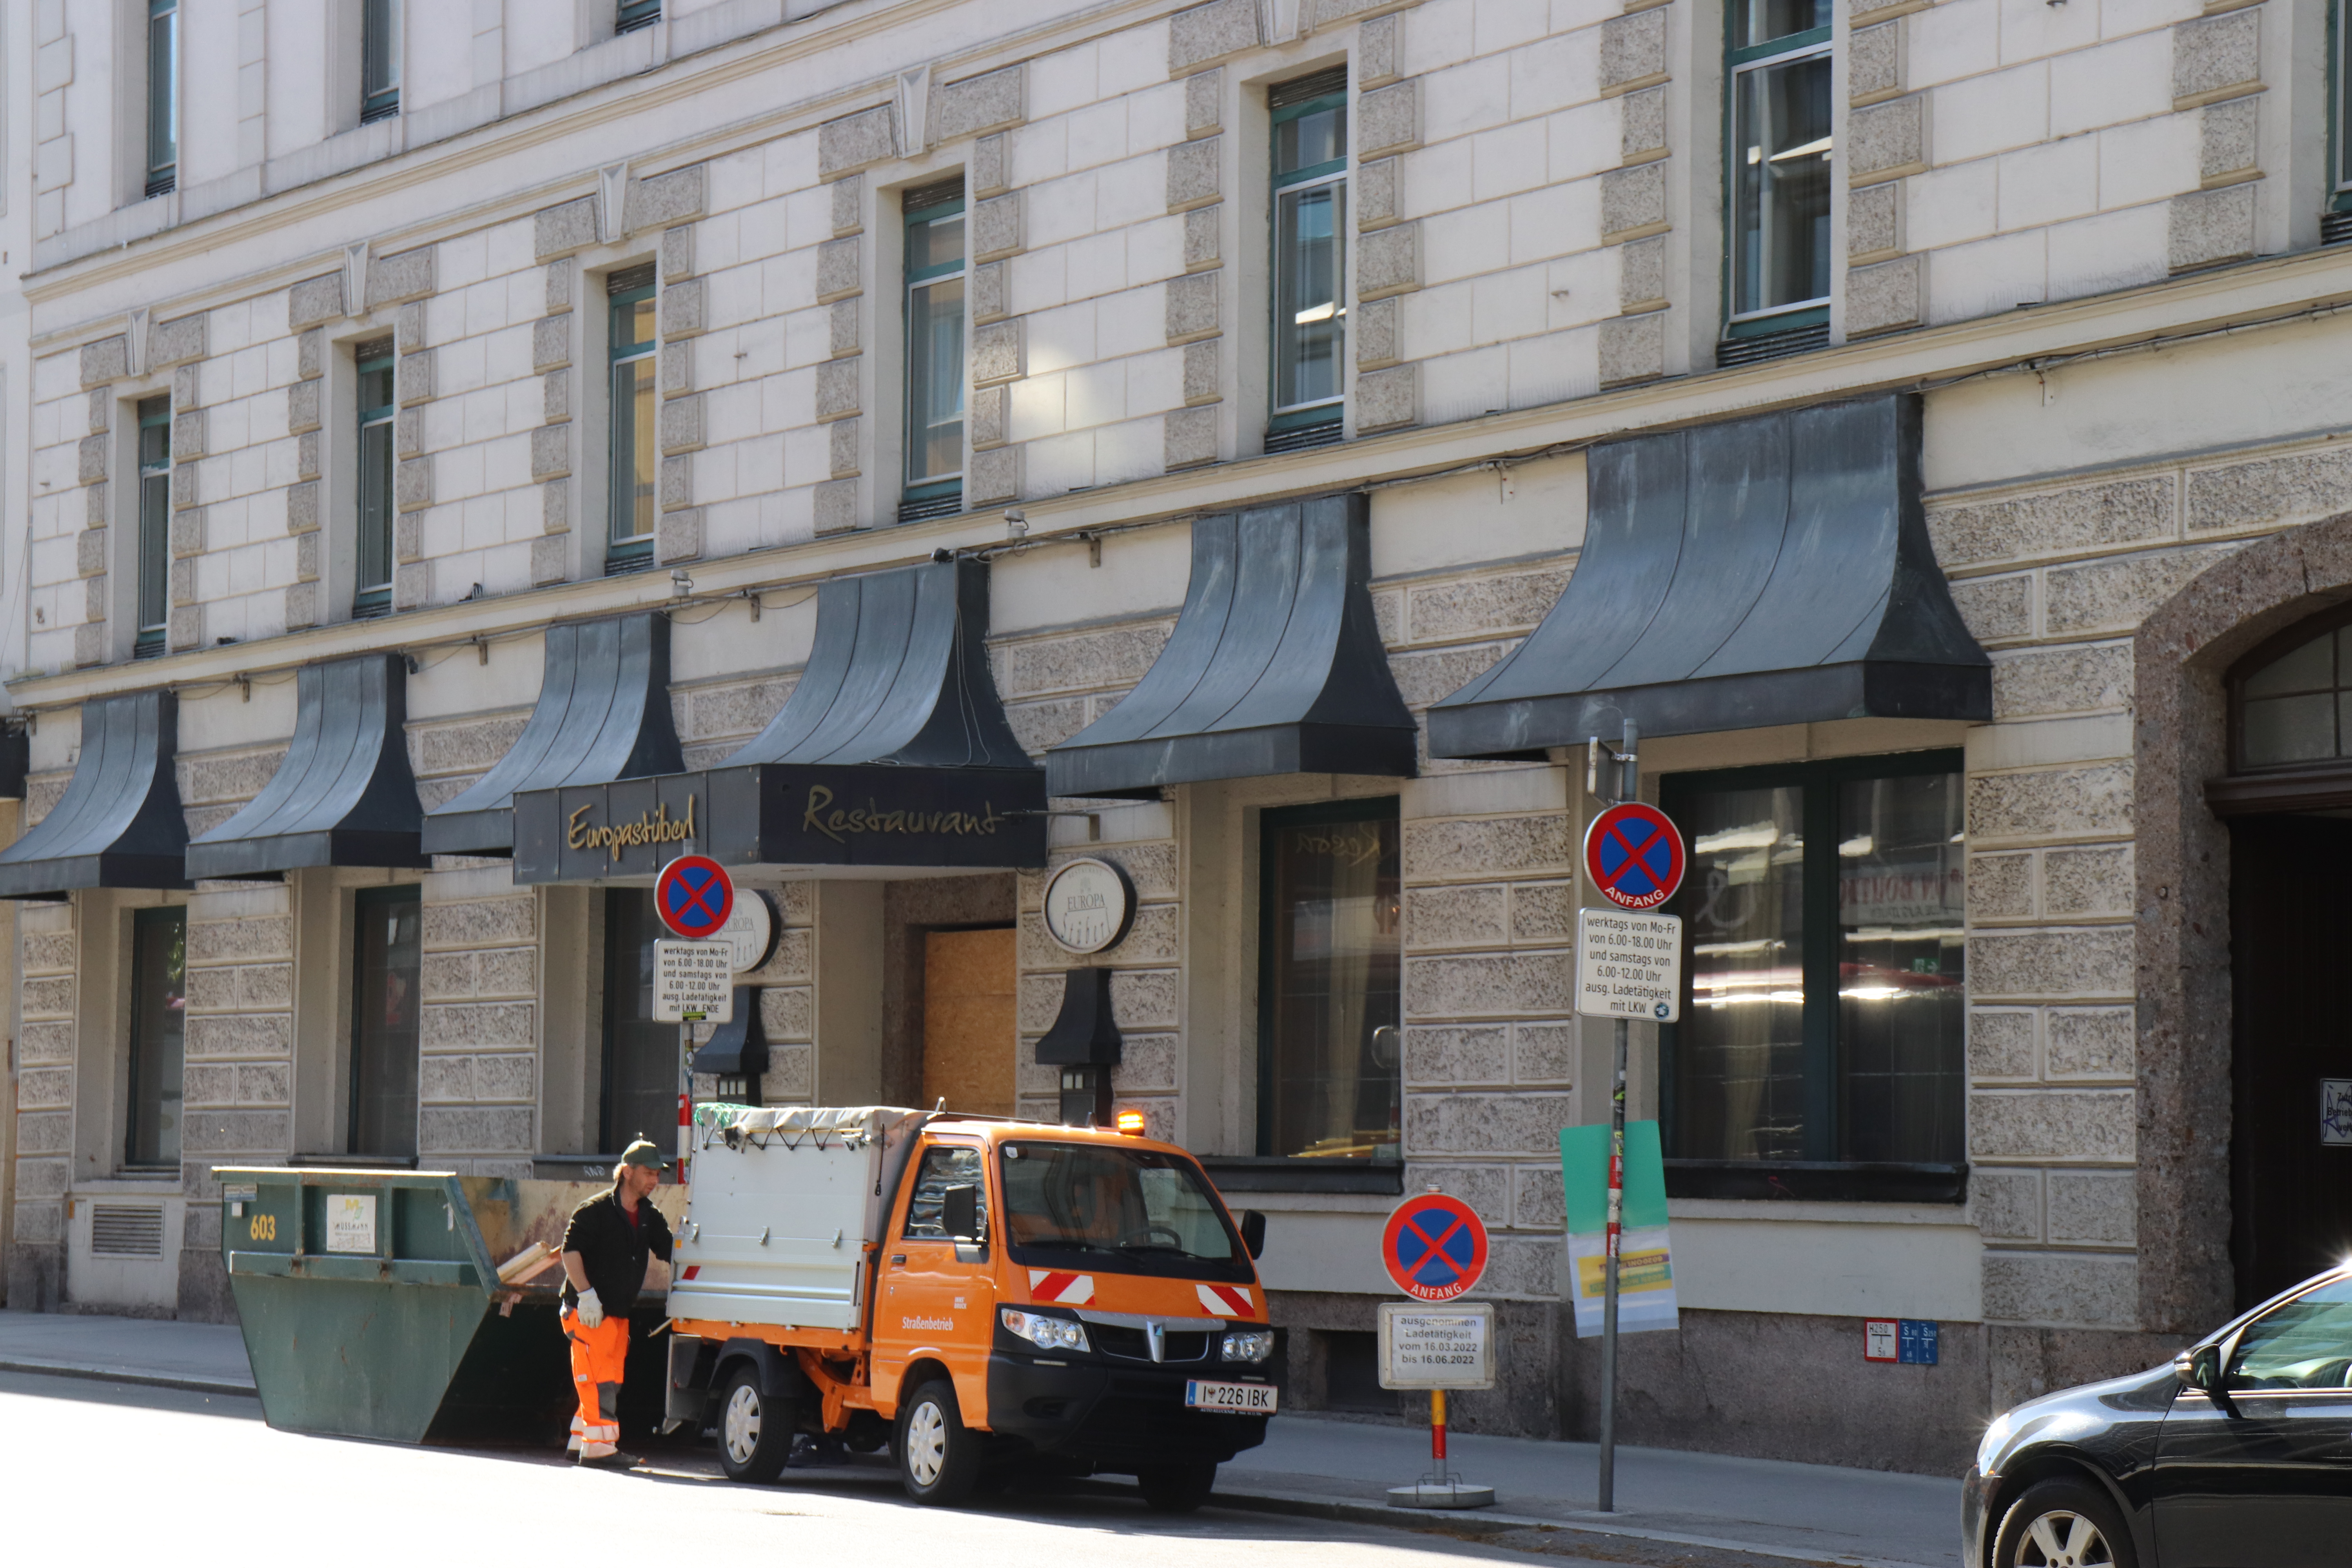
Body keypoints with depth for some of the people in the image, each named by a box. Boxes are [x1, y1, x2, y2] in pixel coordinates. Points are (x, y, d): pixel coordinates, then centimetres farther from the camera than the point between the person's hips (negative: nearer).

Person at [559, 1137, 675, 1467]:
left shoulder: (650, 1217, 12)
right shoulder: (596, 1211, -11)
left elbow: (670, 1251, 18)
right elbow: (571, 1250, -15)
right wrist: (586, 1294, -22)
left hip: (619, 1314, 8)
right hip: (587, 1313, -8)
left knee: (609, 1382, 10)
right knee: (599, 1380, -11)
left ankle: (581, 1441, 18)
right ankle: (600, 1446, -10)